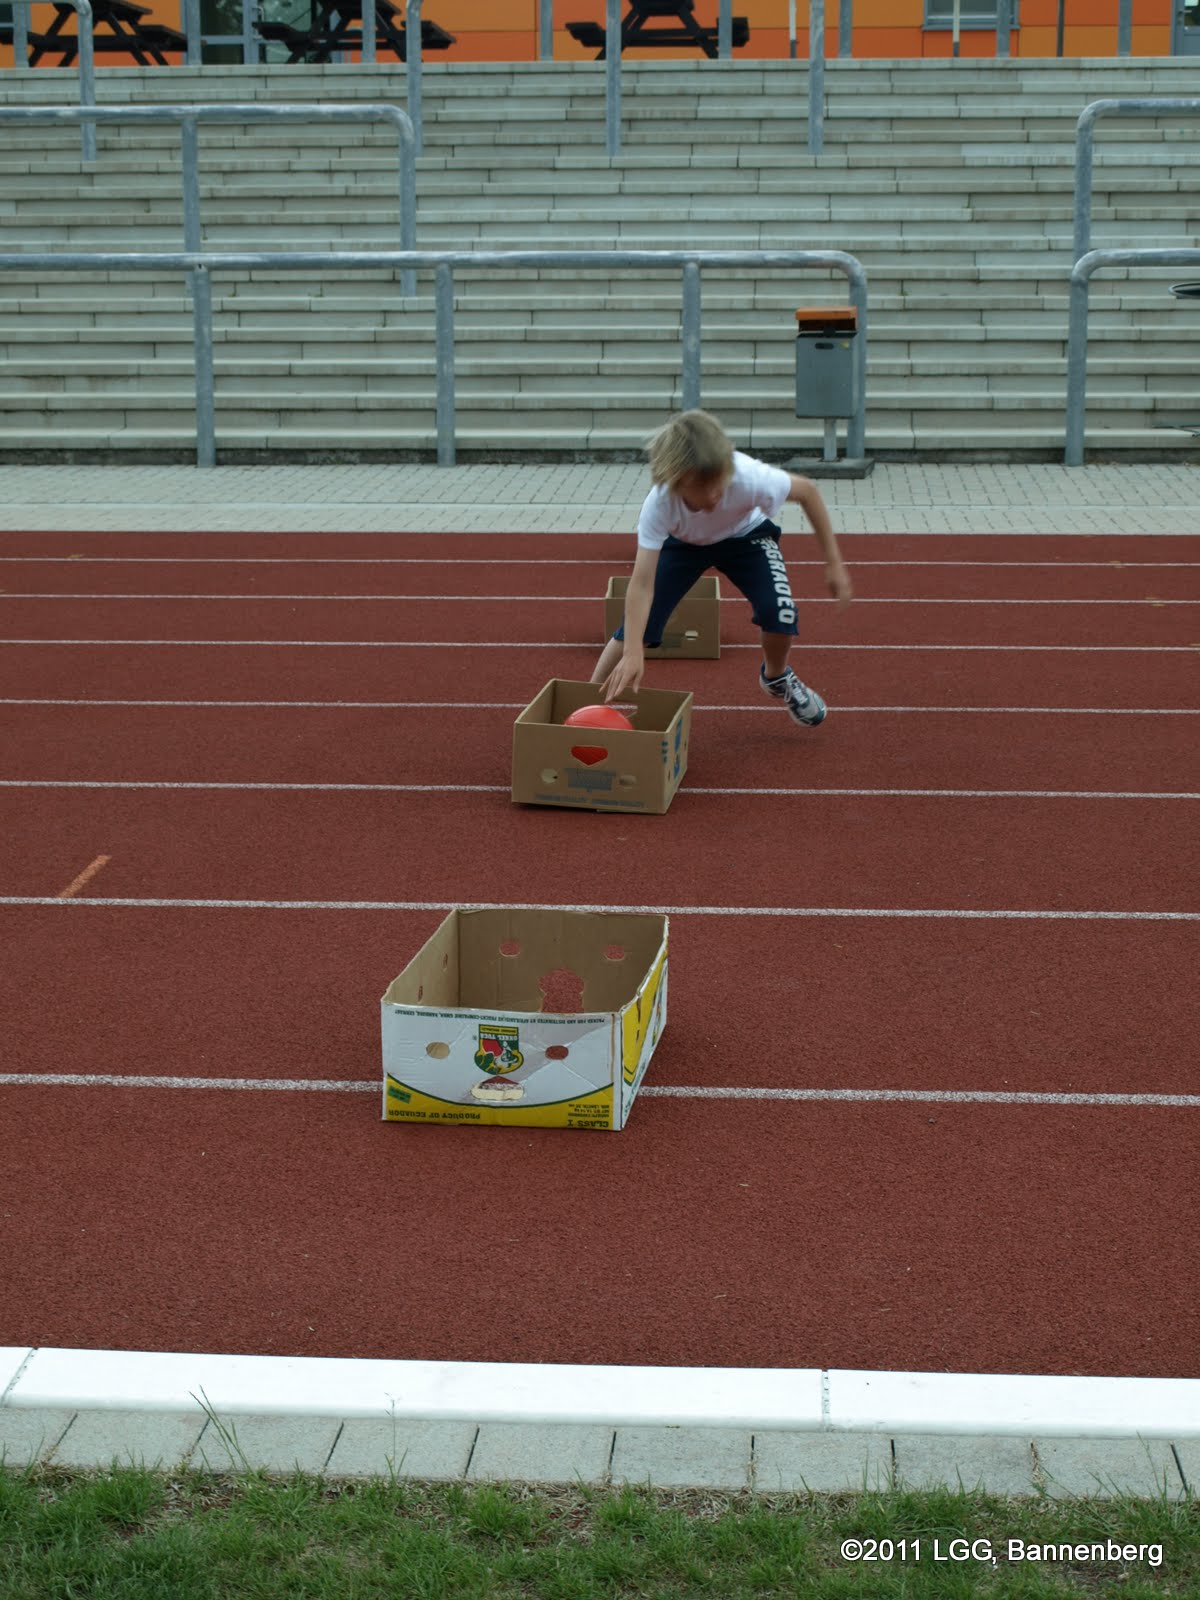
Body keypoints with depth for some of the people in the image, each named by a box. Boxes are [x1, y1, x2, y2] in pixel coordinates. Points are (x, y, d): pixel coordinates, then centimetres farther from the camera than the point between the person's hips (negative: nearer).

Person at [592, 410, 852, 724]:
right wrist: (633, 655, -54)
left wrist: (833, 563, -18)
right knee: (637, 622, -15)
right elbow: (642, 585, -42)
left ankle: (776, 678, 12)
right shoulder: (659, 505, -40)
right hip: (684, 542, 0)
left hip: (745, 535, 0)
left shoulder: (749, 478, -41)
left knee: (780, 612, -21)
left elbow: (807, 491, -21)